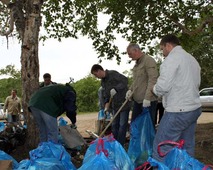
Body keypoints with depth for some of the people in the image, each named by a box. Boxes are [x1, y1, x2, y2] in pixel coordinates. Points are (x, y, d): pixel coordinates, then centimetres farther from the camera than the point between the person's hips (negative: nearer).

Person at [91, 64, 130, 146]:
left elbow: (125, 81, -25)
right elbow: (107, 95, 13)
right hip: (115, 105, 8)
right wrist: (106, 107, 1)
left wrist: (115, 89, -35)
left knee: (122, 125, -3)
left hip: (124, 103, -8)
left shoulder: (113, 73, -14)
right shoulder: (103, 82, 10)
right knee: (114, 125, 12)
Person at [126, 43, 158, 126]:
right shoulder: (137, 63, 16)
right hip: (137, 99, 9)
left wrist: (147, 97, -26)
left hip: (148, 101, -9)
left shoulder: (149, 60, -11)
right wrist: (130, 89, 7)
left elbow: (152, 80, -20)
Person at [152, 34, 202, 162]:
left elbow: (163, 86, -18)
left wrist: (154, 89, 1)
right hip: (195, 108, 9)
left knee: (161, 148, -3)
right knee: (187, 147, 14)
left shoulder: (172, 58, -11)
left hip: (178, 111, -9)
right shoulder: (192, 59, 17)